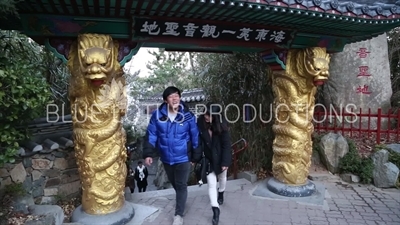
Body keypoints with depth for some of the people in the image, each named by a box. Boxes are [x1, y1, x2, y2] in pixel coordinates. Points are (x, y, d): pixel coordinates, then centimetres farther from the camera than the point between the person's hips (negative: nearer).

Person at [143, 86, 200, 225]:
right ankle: (181, 199, 51)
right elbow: (151, 135, -6)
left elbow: (195, 137, -6)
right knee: (174, 184, 22)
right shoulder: (157, 115, -10)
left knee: (181, 185, 3)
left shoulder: (188, 115, -14)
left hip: (183, 158, -3)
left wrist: (196, 156, -3)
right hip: (166, 158, 3)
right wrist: (148, 154, -12)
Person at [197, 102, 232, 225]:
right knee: (211, 184, 0)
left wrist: (225, 162, -16)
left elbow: (226, 144, -14)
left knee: (222, 178, 24)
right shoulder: (200, 123, -15)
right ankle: (215, 209, 11)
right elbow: (197, 141, -8)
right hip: (208, 159, 0)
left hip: (220, 158, 0)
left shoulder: (221, 125, -18)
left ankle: (221, 193, 55)